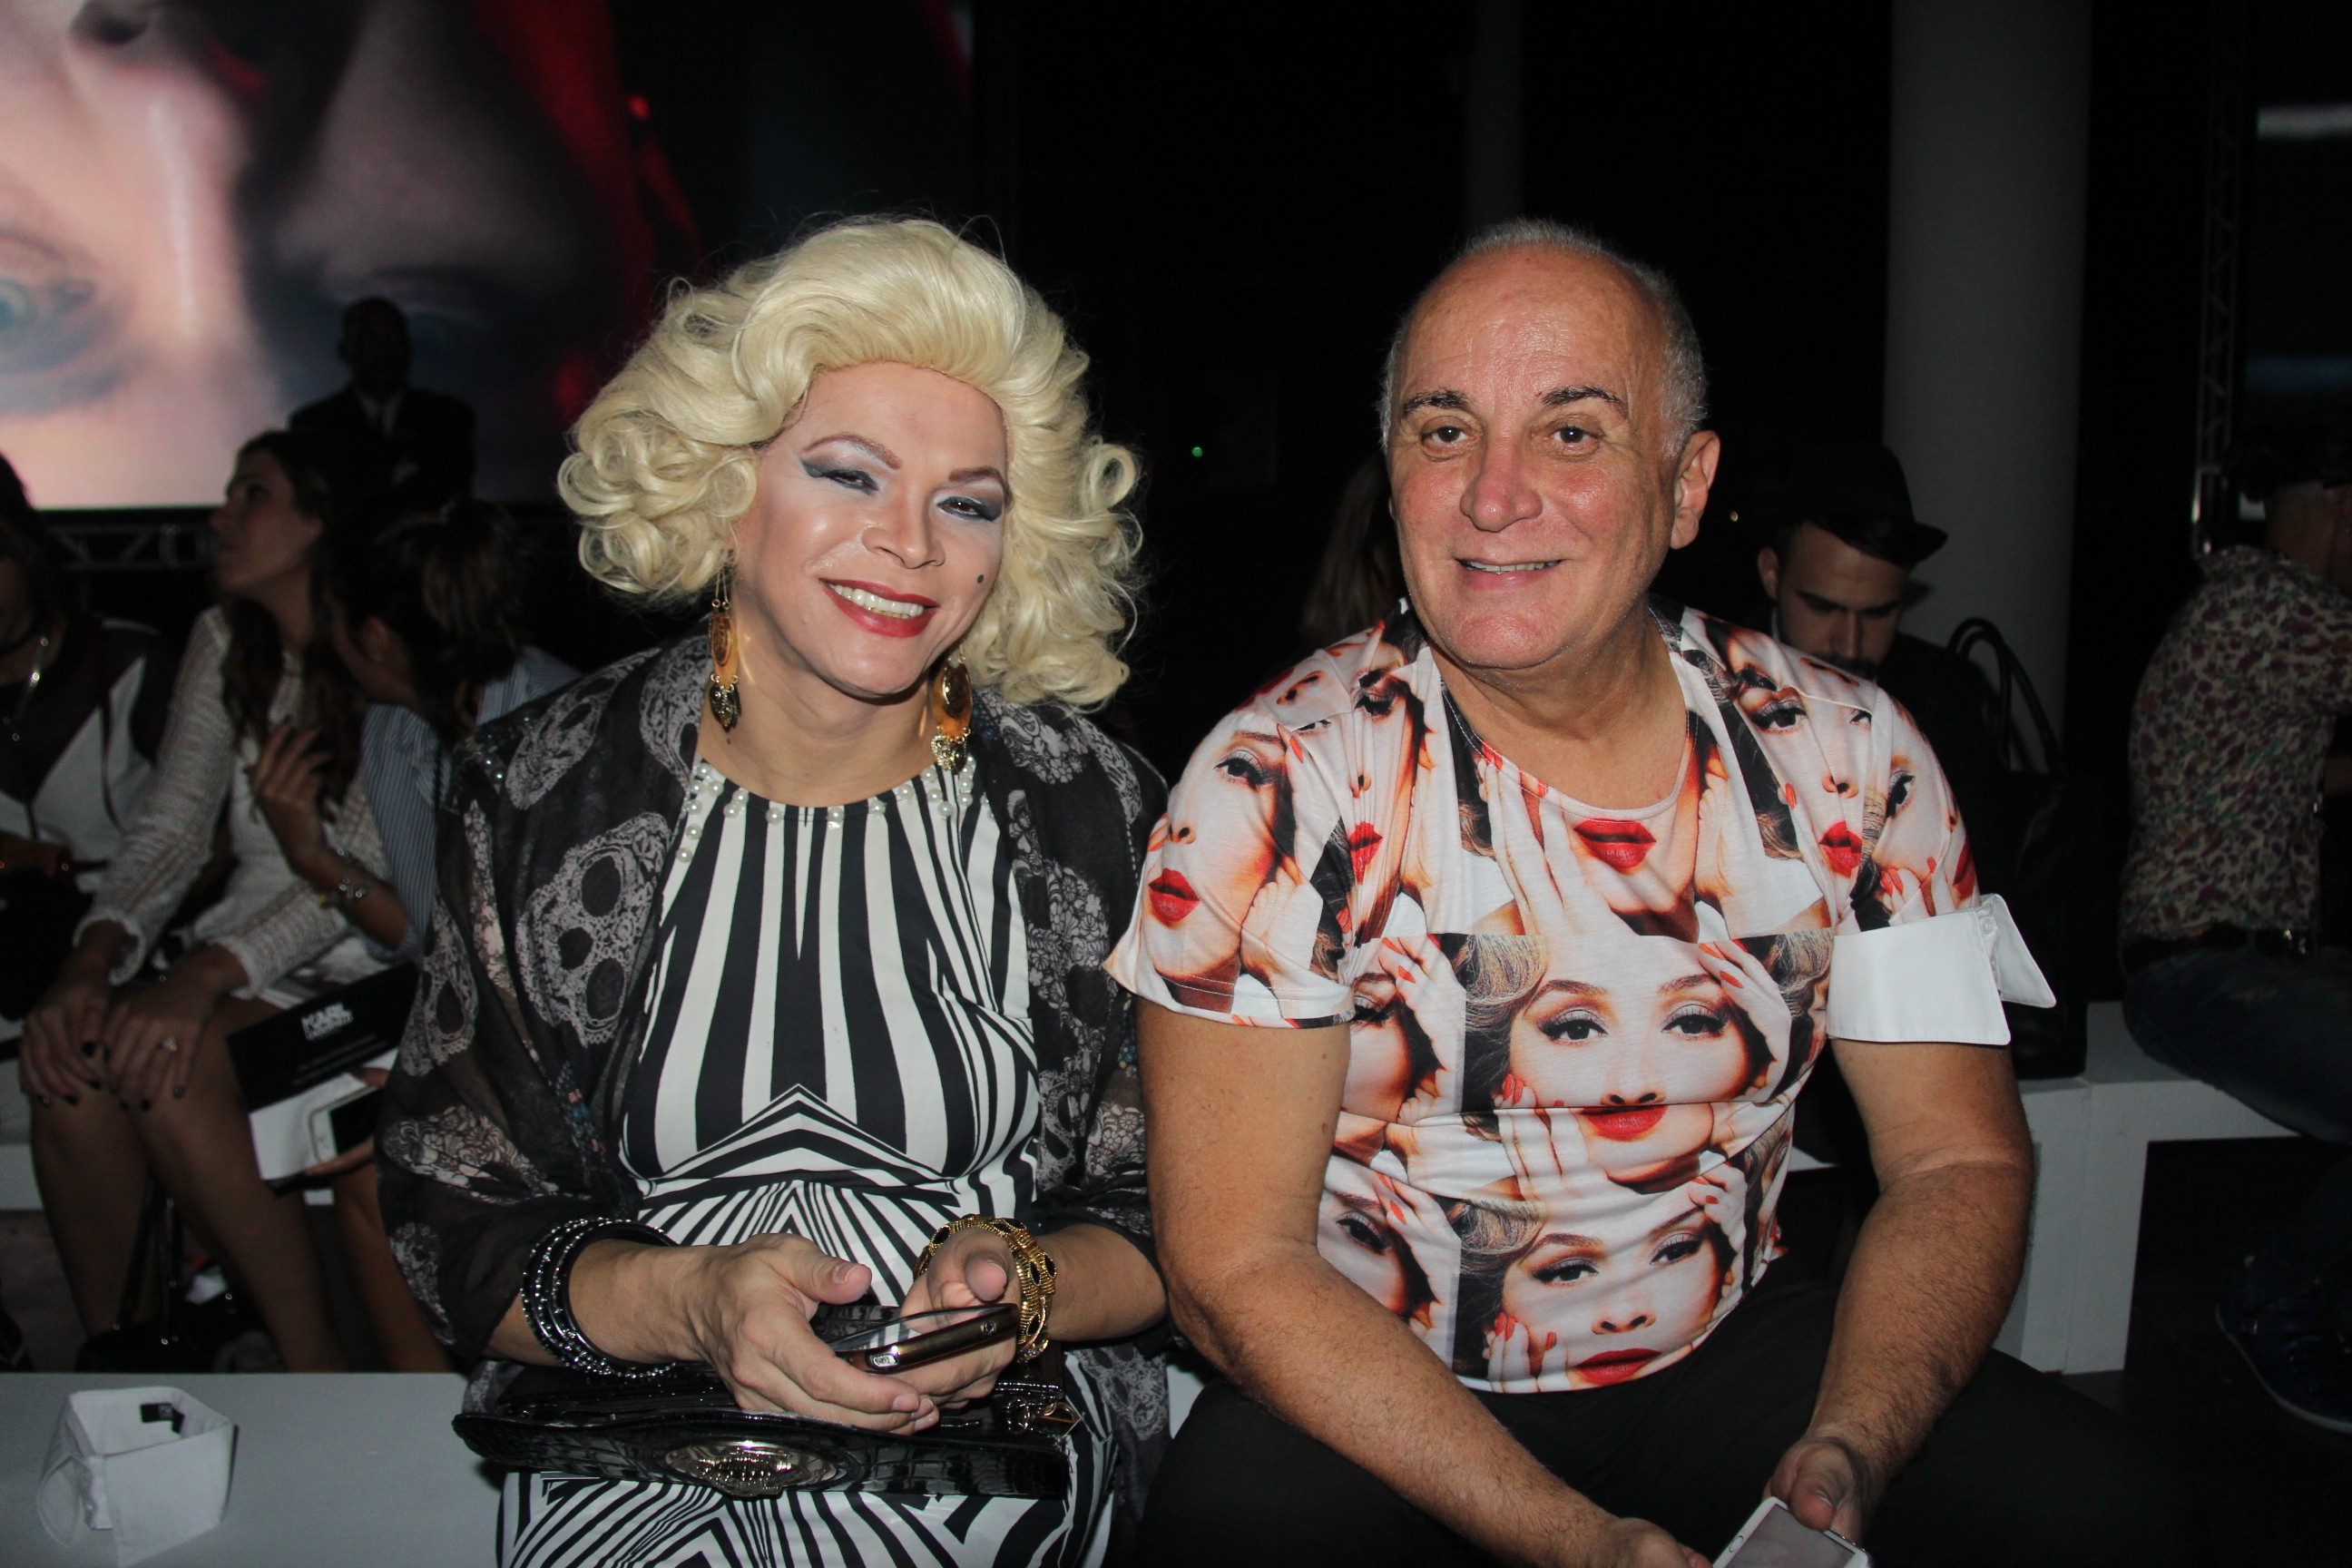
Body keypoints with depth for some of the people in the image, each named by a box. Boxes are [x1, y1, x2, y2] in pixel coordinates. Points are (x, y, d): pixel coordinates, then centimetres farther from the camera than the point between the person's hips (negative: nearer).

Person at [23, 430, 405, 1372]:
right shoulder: (221, 641, 11)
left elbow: (367, 869, -18)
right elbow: (171, 826, 4)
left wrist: (206, 977, -30)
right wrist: (91, 961, -15)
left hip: (365, 957, -5)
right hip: (244, 942, 6)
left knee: (165, 1065, -30)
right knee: (70, 1062, -23)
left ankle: (316, 1368, -17)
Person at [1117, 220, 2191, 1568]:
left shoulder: (1848, 755, -6)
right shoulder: (1278, 784, -16)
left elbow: (1959, 1159, 1)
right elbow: (1239, 1266, -15)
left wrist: (1844, 1459, -17)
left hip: (1725, 1356, 3)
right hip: (1366, 1404, -2)